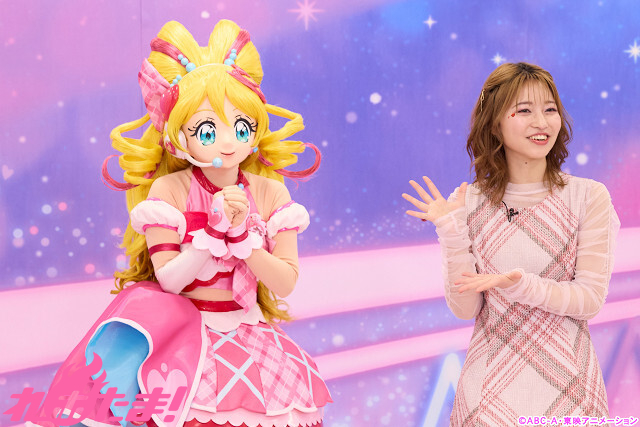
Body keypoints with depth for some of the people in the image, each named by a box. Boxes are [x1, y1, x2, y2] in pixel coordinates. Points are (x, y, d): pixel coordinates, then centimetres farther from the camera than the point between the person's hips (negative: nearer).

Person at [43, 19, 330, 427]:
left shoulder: (269, 192, -1)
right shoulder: (169, 190, -8)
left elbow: (285, 283, -5)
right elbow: (169, 278, -13)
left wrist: (241, 234, -20)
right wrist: (216, 231, -26)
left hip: (245, 332, 1)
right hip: (179, 325, -1)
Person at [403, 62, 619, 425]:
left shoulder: (588, 196, -7)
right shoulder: (469, 203, -4)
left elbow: (591, 298, -10)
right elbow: (465, 308, -6)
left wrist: (519, 285, -24)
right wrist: (453, 236, -18)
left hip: (565, 380, 0)